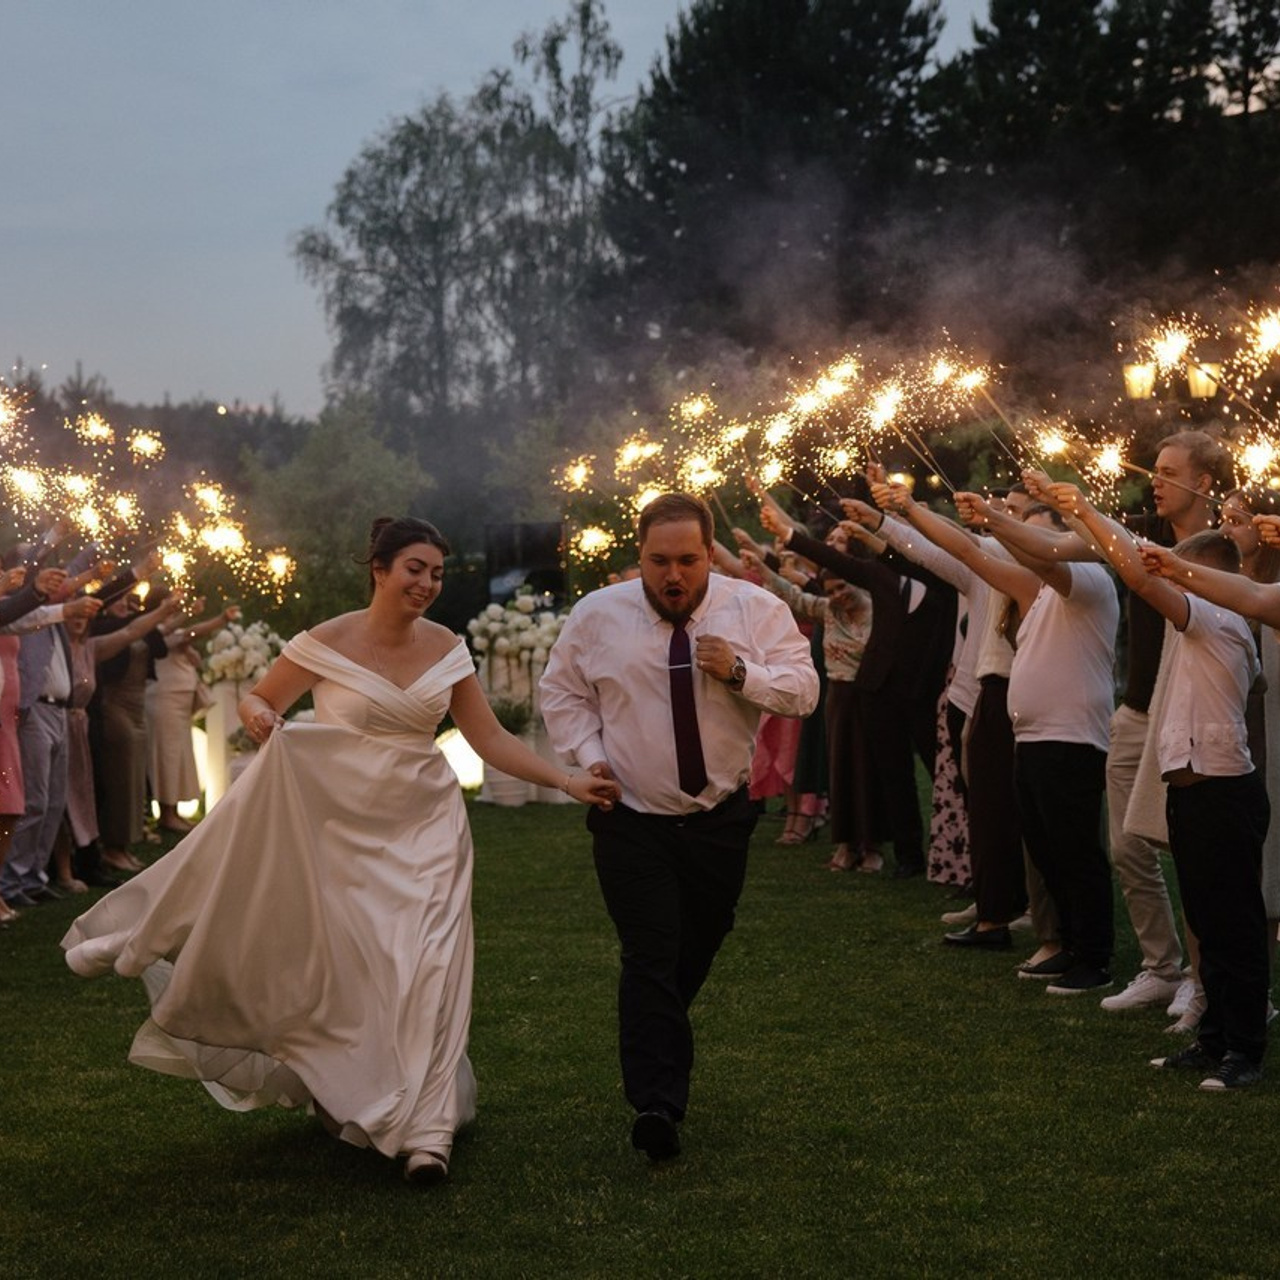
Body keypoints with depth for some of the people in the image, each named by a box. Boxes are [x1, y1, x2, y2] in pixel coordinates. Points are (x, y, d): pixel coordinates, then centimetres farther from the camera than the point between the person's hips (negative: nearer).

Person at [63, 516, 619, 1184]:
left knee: (425, 967, -7)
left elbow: (490, 739, 4)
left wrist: (567, 780, -3)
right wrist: (261, 719, -22)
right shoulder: (328, 643, -8)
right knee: (342, 967, 4)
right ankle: (338, 1096, 29)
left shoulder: (446, 649, 1)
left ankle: (425, 1129, -6)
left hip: (424, 827, 2)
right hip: (343, 824, -2)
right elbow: (255, 697, 2)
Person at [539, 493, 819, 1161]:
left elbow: (803, 690, -11)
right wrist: (589, 755, -8)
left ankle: (657, 1051, 45)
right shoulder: (597, 615, -6)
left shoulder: (756, 610, -7)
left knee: (699, 949, 18)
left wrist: (741, 673, -28)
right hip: (631, 819, -2)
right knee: (651, 955, -14)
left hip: (720, 817, 2)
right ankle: (656, 1106, -17)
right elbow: (562, 691, 7)